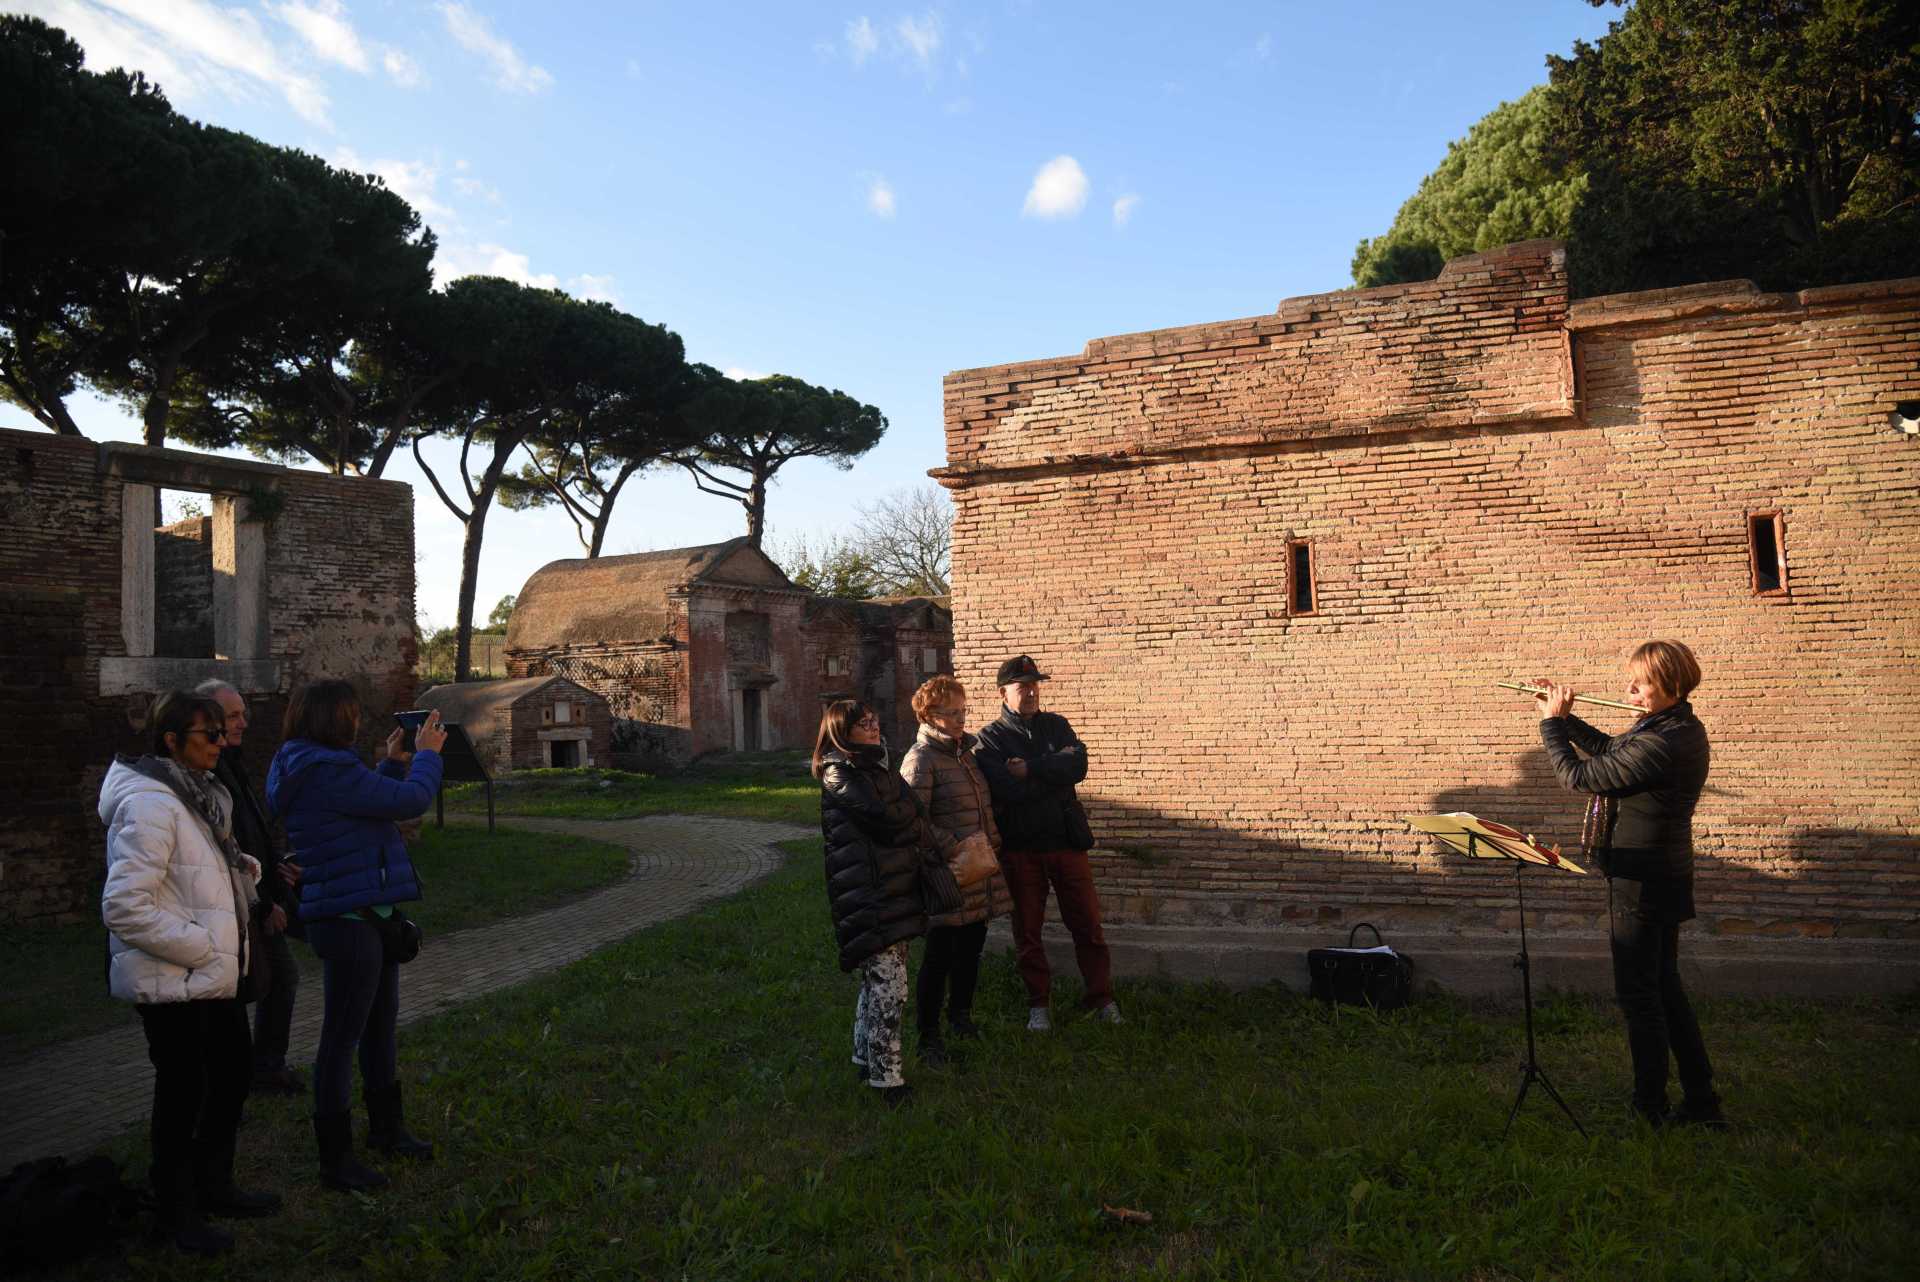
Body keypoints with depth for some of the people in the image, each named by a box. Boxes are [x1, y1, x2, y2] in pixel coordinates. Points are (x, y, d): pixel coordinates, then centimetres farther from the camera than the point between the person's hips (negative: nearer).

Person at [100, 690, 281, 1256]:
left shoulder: (195, 792, 9)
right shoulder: (150, 804, -22)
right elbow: (124, 907, -27)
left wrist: (241, 866, 2)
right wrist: (202, 946, -21)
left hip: (214, 973, 9)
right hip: (172, 981, -9)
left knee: (234, 1071, 19)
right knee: (184, 1090, 7)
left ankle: (214, 1185, 38)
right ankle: (178, 1212, 27)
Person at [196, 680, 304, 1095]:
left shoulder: (231, 765, 13)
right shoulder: (205, 773, -20)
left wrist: (278, 864, 6)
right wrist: (263, 906, -17)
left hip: (261, 901, 10)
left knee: (282, 975, 17)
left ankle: (267, 1065, 30)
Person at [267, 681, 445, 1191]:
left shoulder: (309, 767, 10)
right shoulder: (327, 771, -23)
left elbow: (372, 802, 21)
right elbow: (411, 801, -20)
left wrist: (393, 763, 15)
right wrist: (426, 754, -4)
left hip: (365, 915, 11)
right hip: (348, 922, -11)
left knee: (381, 1024, 22)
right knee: (342, 1037, 2)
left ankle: (386, 1127, 38)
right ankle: (335, 1159, 17)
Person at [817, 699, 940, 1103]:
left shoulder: (876, 769, 19)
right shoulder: (839, 775, -10)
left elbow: (908, 812, 15)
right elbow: (887, 819, -16)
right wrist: (927, 840, -1)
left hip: (893, 887, 9)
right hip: (868, 896, -9)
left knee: (877, 980, 16)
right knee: (890, 987, -7)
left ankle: (866, 1057, 29)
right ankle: (885, 1077, 1)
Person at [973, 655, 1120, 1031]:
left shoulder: (1056, 725, 8)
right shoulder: (989, 738, -3)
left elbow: (1078, 766, -10)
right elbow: (1008, 788, -19)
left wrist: (1031, 769, -17)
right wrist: (1055, 768, -10)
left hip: (1066, 840, 2)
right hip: (1020, 847, -2)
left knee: (1087, 922, 5)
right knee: (1027, 929, 8)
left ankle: (1102, 999, 18)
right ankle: (1038, 1004, 24)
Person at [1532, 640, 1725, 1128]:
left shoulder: (1659, 745, -26)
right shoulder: (1683, 729, 6)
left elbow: (1578, 775, -19)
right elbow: (1608, 748, 19)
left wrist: (1552, 723, -5)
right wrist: (1564, 716, 10)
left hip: (1641, 882, -10)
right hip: (1665, 878, 10)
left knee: (1638, 995, 3)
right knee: (1664, 988, 19)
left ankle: (1649, 1109, 15)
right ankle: (1702, 1102, 28)